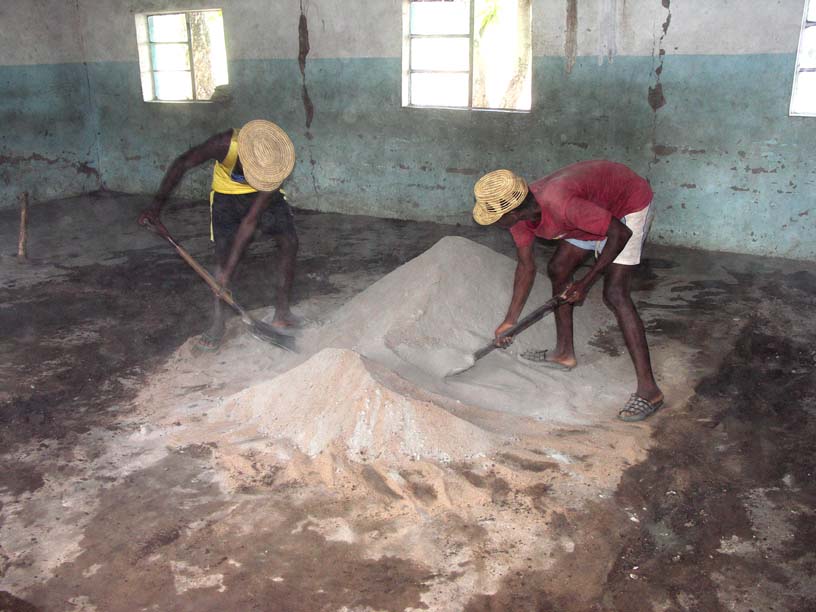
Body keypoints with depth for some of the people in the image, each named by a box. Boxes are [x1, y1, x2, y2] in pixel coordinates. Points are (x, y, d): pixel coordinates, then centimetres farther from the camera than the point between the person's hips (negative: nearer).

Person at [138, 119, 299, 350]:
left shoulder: (275, 168, -35)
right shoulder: (226, 144, -39)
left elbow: (250, 220, -34)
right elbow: (182, 163, -27)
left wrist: (229, 269, -34)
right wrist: (157, 203, -35)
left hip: (266, 195, 1)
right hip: (226, 194, -1)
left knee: (290, 243, -10)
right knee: (223, 252, -13)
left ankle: (282, 313, 0)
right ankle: (217, 325, -9)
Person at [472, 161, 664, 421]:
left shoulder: (560, 204, -40)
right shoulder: (520, 215, -13)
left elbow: (620, 233, -30)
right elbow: (526, 266, 1)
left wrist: (586, 282, -24)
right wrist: (510, 321, 1)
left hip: (629, 204, -9)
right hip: (598, 206, 9)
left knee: (614, 294, -19)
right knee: (557, 270, 11)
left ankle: (648, 390, -16)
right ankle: (565, 353, 26)